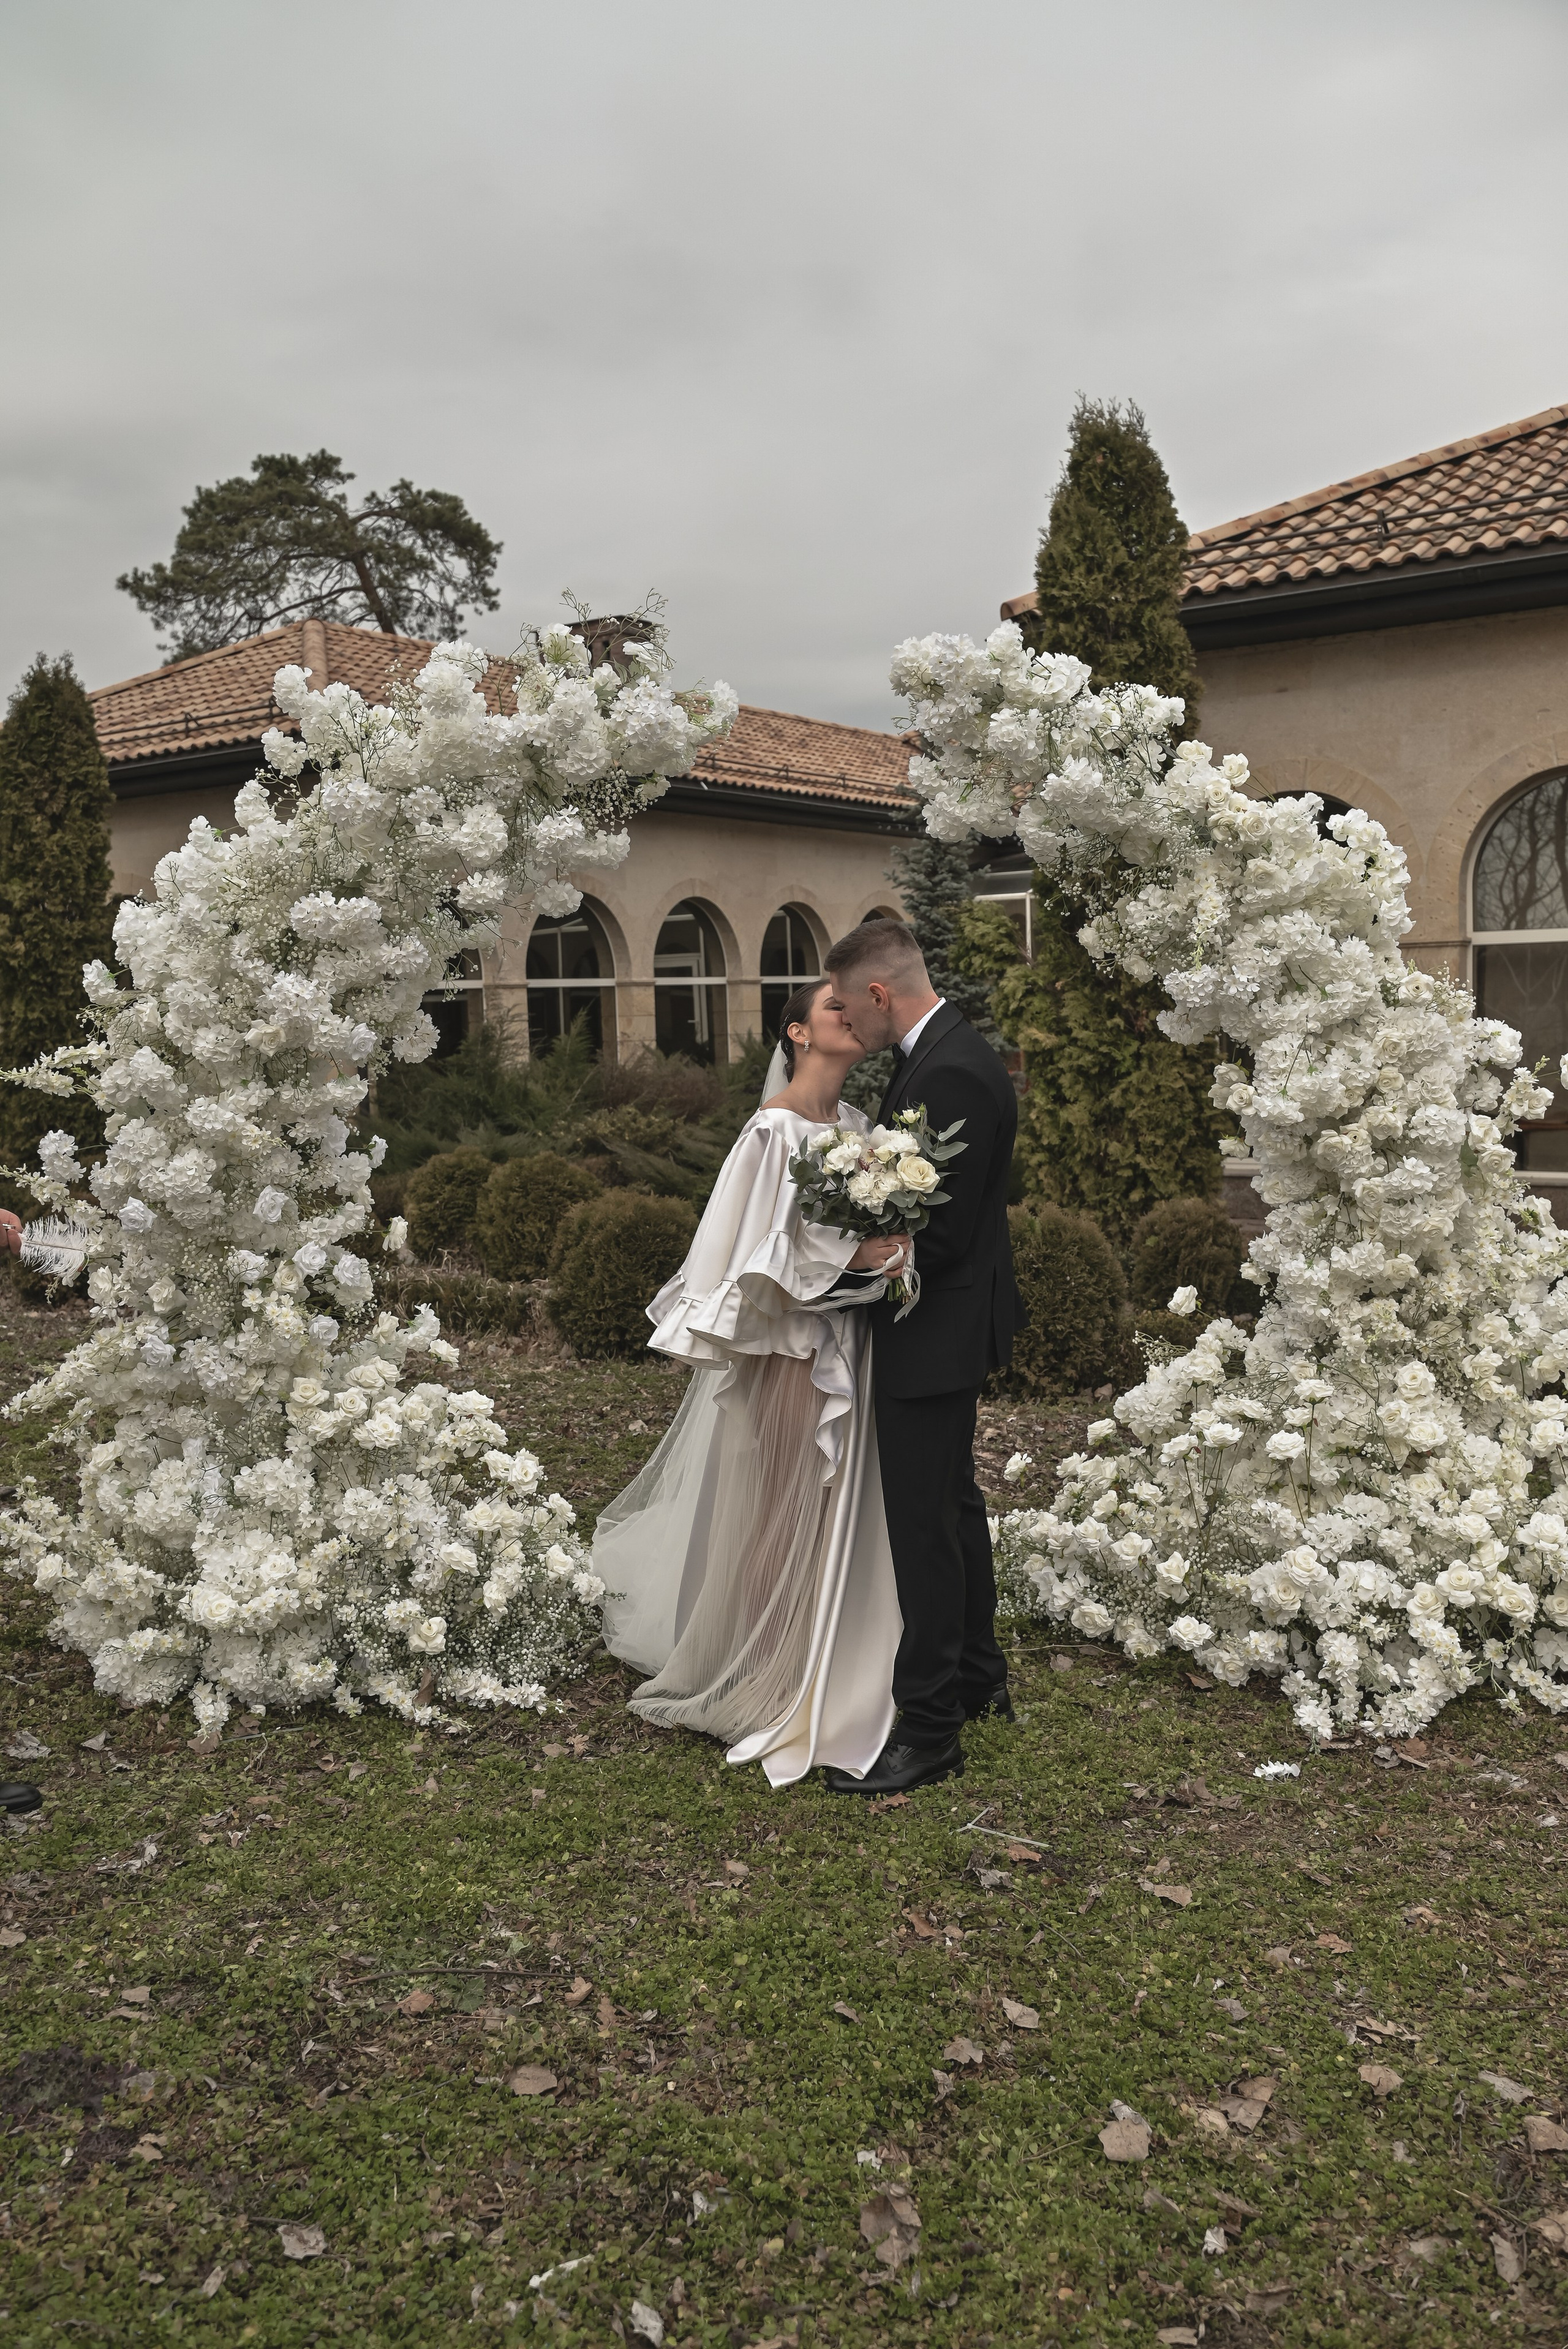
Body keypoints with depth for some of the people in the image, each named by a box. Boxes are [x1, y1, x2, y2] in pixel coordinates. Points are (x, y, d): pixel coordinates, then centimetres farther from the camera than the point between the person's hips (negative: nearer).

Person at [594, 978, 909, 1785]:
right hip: (786, 1349, -8)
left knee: (835, 1515, 16)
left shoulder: (855, 1124, 9)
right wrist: (855, 1259, -26)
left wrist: (886, 1253, -2)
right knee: (777, 1515, 6)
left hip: (844, 1350, 8)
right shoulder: (775, 1130, -15)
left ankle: (822, 1676, 34)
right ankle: (760, 1686, 24)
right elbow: (762, 1253, -19)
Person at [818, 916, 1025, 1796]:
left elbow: (940, 1234, -26)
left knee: (925, 1525, -2)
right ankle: (979, 1679, 39)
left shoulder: (950, 1074, -24)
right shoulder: (949, 1053, 9)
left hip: (935, 1333, -11)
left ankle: (929, 1731, 10)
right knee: (954, 1503, 22)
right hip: (949, 1325, 11)